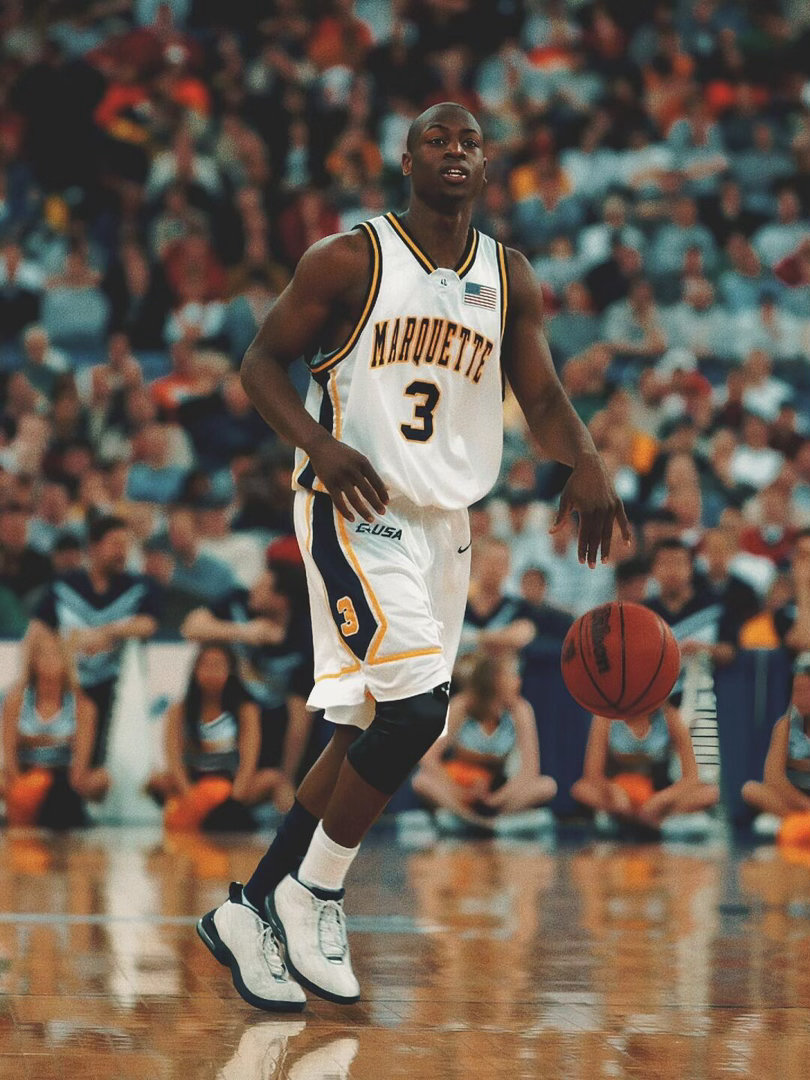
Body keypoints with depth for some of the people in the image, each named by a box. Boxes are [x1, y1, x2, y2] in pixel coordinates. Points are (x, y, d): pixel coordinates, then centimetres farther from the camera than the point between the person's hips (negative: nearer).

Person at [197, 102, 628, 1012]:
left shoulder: (509, 280, 9)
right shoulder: (349, 260, -6)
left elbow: (542, 398, 6)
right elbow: (262, 363, -3)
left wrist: (585, 461, -16)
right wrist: (318, 444, -21)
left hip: (444, 523, 7)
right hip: (355, 513, -7)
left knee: (372, 737, 8)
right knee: (415, 709, -20)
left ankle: (248, 911, 19)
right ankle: (314, 897, -2)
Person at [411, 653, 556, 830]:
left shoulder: (520, 711, -15)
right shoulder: (461, 706, -17)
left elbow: (530, 769, -19)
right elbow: (429, 757, -19)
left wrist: (498, 797, -32)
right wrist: (456, 792, -30)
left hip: (495, 785, 2)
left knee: (548, 787, -27)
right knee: (422, 781, -35)